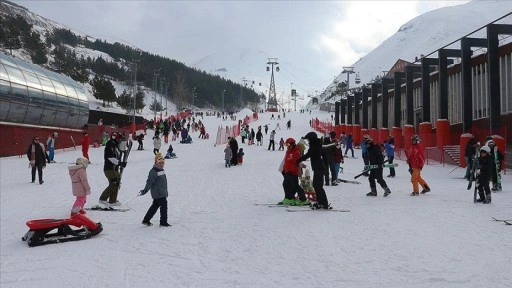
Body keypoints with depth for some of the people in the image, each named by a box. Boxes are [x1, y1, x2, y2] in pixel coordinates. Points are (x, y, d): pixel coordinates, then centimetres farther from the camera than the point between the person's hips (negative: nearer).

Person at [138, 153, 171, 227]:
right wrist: (145, 190, -27)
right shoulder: (153, 171, -15)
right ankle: (163, 222, 2)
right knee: (164, 206, -6)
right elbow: (149, 182, -21)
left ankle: (146, 220, 23)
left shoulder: (161, 170, 15)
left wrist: (165, 192, 31)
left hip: (162, 192, 10)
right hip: (158, 193, -10)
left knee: (155, 206, 15)